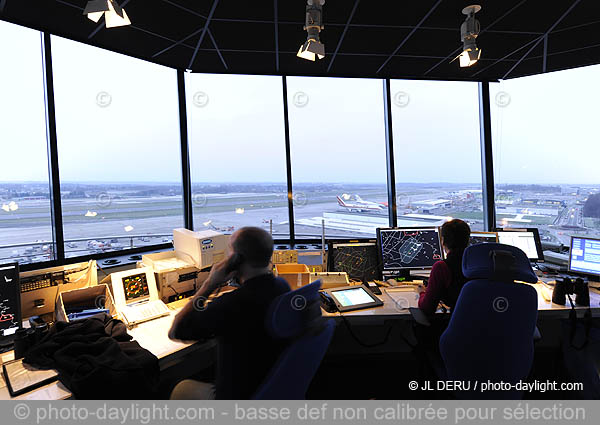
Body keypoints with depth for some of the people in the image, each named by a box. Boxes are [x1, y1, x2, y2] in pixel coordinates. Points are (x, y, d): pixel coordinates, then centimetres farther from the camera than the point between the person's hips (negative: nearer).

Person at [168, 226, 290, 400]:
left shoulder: (231, 304, -34)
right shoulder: (283, 287, -12)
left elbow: (174, 332, -18)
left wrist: (209, 284, -20)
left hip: (240, 398, -6)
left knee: (182, 389, 21)